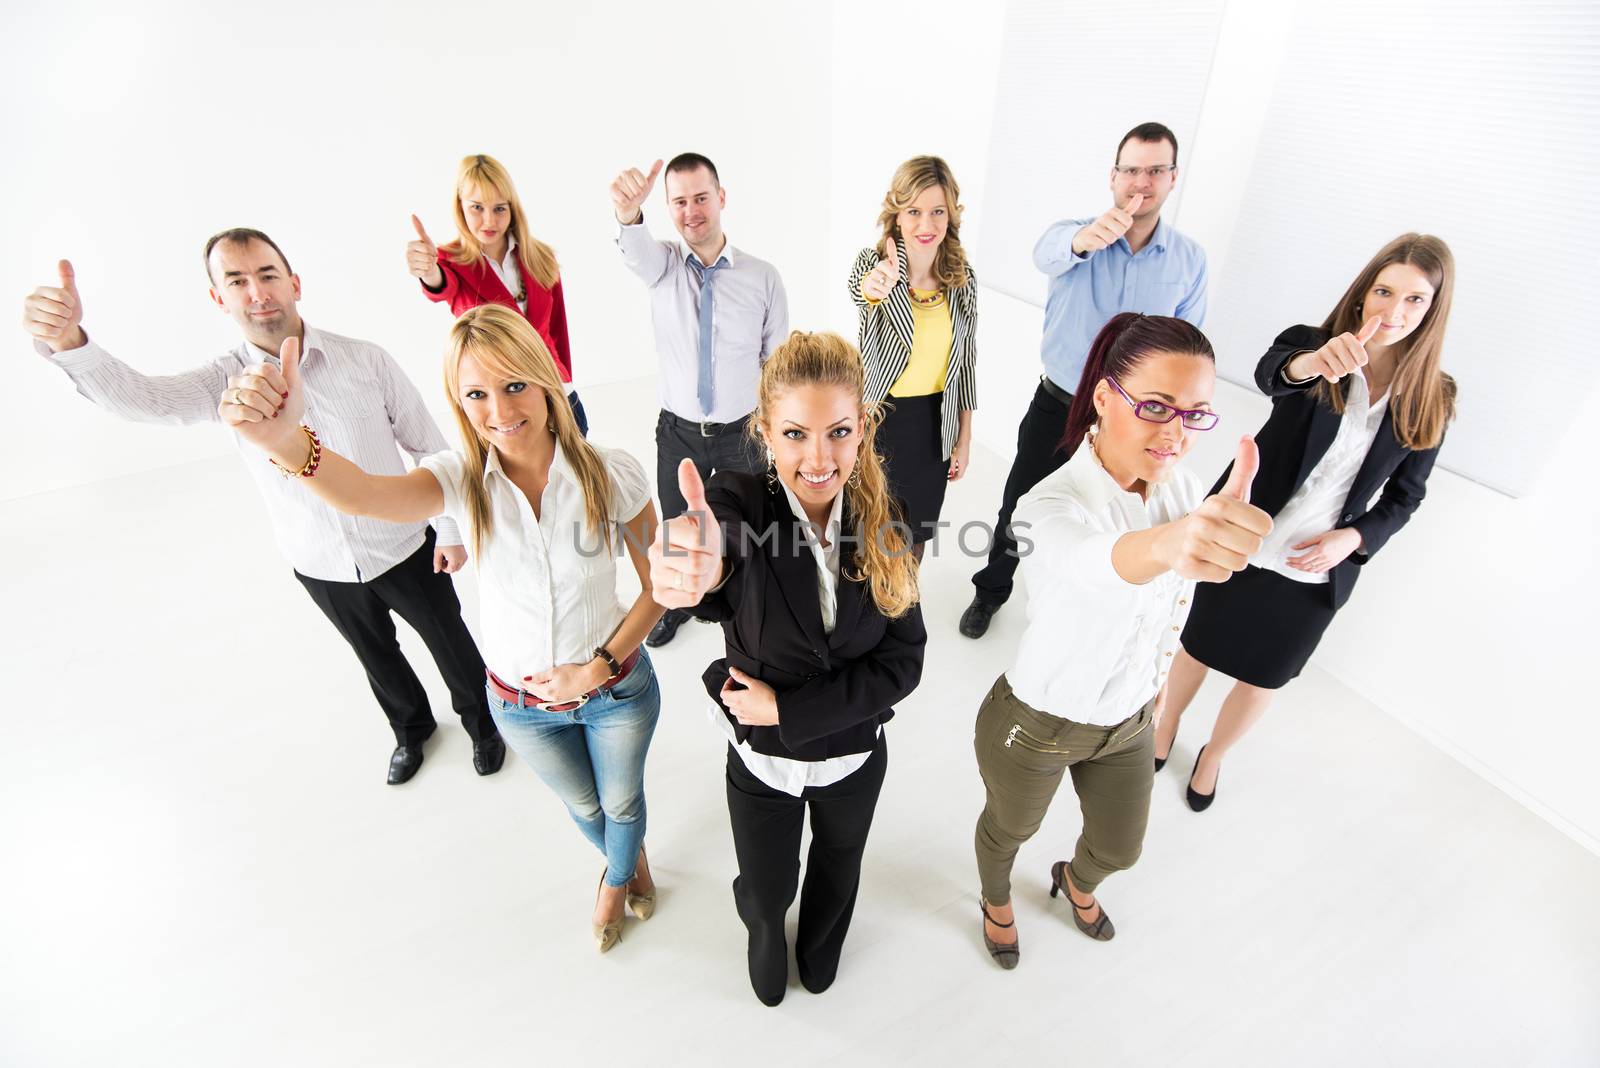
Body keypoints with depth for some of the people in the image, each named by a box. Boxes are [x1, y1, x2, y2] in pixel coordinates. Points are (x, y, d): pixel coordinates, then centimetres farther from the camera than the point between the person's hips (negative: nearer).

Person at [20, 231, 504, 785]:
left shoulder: (365, 360, -15)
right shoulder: (224, 381, -7)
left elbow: (429, 448, -9)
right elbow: (136, 396, -25)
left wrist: (452, 530, -7)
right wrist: (67, 341, -45)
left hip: (404, 549, -2)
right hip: (321, 567, 3)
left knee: (449, 641, 15)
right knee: (377, 656, 23)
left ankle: (484, 722, 43)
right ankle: (411, 728, 50)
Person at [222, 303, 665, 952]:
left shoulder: (610, 472, -23)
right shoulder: (463, 479, -20)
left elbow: (660, 583, -12)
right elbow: (366, 496, -43)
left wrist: (599, 668, -18)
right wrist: (285, 441, -63)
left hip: (618, 687, -1)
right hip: (522, 702, 2)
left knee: (621, 802, 27)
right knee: (583, 807, 29)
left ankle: (620, 876, 64)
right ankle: (625, 862, 66)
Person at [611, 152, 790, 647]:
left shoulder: (763, 276, -9)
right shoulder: (662, 263, -7)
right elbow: (636, 250, -32)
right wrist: (628, 213, -56)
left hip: (743, 434, -1)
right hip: (678, 433, 1)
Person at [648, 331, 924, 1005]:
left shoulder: (881, 521, -18)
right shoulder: (742, 502, -26)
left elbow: (902, 660, -16)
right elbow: (722, 552, -51)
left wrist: (787, 707, -22)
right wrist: (698, 566, -75)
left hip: (853, 752, 2)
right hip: (761, 757, -2)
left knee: (838, 864, 30)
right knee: (766, 889, 23)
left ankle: (820, 948, 67)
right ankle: (765, 938, 64)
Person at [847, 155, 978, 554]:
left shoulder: (962, 277, -4)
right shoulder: (873, 262, -13)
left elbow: (966, 358, 3)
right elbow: (859, 288, -38)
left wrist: (964, 437, 5)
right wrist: (874, 287, -64)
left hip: (934, 426, 3)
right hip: (878, 420, -3)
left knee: (916, 534, 20)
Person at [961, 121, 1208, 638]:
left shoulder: (1190, 258, -3)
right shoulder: (1077, 233, -11)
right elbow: (1048, 252, -37)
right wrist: (1083, 239, -61)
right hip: (1058, 405, -1)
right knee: (1019, 508, 10)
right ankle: (990, 592, 35)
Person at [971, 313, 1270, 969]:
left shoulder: (1180, 484, -12)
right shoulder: (1051, 507, -35)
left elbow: (1172, 602, 5)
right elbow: (1101, 563, -59)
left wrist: (1158, 678, 16)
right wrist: (1169, 541, -81)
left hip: (1129, 719, 6)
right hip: (1037, 725, -5)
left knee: (1120, 848, 29)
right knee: (1009, 829, 25)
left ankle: (1076, 882, 67)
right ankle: (996, 900, 63)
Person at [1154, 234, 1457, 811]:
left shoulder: (1431, 399, -2)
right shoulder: (1311, 345, -10)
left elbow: (1404, 495, 5)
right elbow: (1269, 371, -34)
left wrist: (1355, 537, -13)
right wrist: (1308, 363, -57)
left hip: (1315, 571, 2)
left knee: (1261, 678, 17)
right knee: (1197, 648, 17)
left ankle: (1213, 756, 45)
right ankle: (1167, 727, 46)